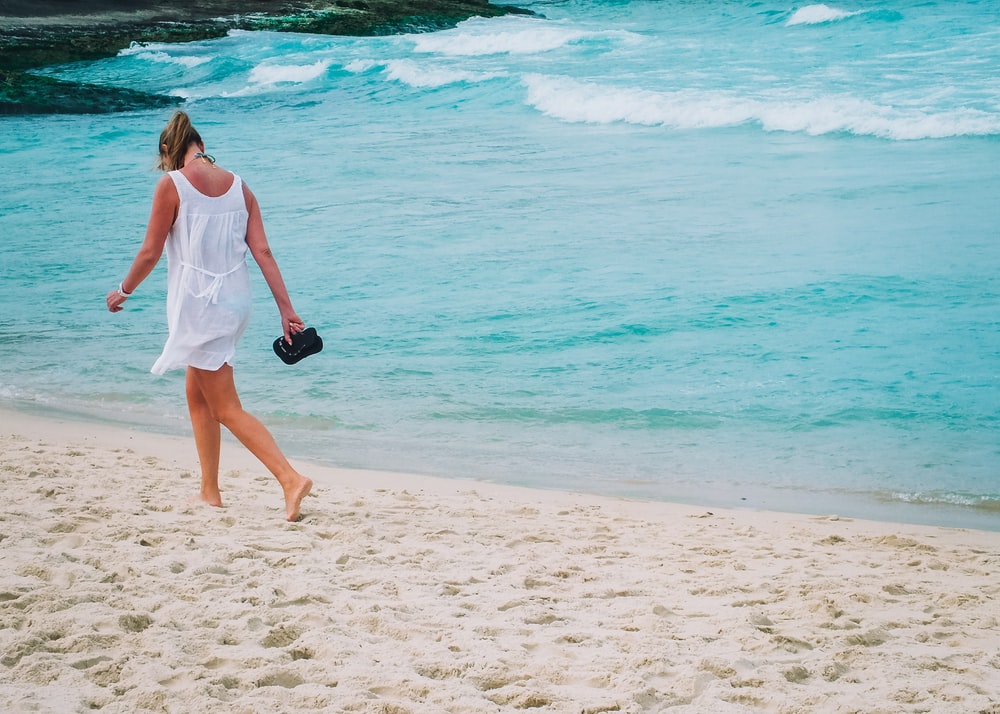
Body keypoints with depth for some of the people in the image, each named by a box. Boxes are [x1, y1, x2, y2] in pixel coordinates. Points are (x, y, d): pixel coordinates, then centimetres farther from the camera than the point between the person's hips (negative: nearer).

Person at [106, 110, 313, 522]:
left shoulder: (172, 185, -10)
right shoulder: (239, 187, 5)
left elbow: (150, 253, -6)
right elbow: (263, 252, 1)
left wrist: (123, 291, 10)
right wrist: (286, 309, 1)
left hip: (197, 303, -7)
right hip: (235, 302, 7)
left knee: (227, 409, -3)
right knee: (197, 396, 21)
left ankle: (291, 479, -17)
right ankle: (209, 492, 24)